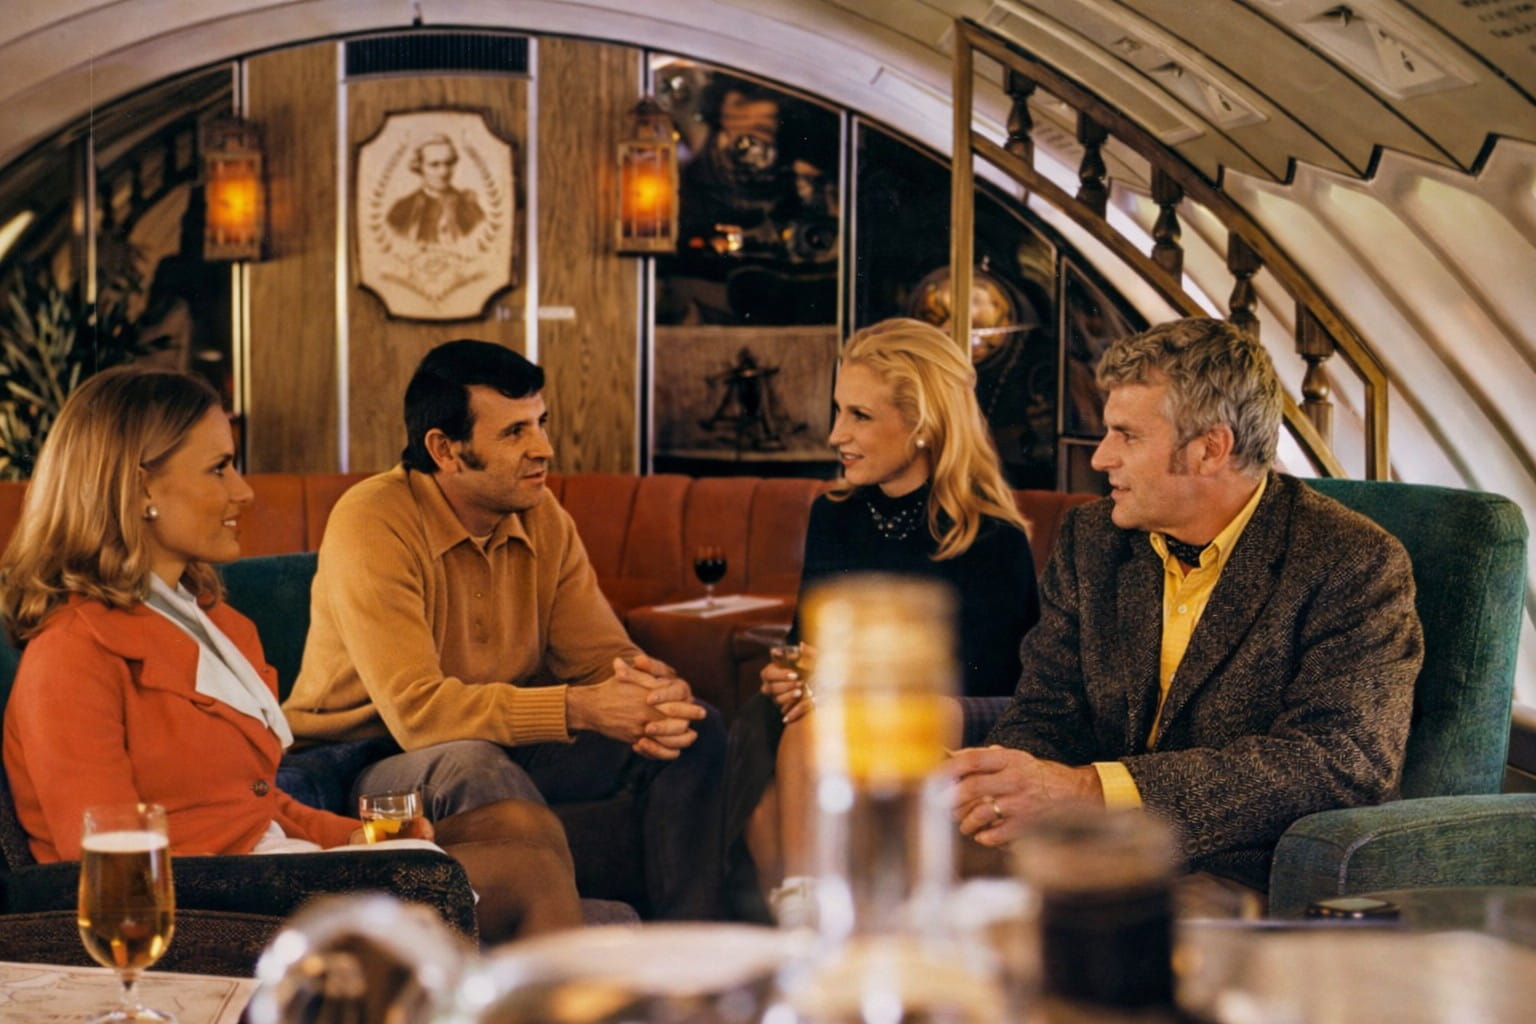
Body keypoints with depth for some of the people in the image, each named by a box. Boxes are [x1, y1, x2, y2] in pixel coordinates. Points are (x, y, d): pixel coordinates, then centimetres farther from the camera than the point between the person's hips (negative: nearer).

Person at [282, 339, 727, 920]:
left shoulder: (543, 517, -1)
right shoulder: (372, 524, -22)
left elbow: (602, 655, -1)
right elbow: (417, 709, -31)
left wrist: (656, 695, -26)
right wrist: (579, 708, -35)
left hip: (503, 749, 7)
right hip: (371, 760, -7)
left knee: (696, 733, -7)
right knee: (474, 765, -38)